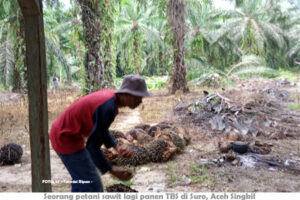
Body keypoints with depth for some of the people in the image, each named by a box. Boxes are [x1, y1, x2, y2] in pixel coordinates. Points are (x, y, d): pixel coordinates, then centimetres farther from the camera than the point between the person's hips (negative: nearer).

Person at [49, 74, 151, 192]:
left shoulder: (109, 96, 2)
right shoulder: (109, 108, -28)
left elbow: (100, 128, 13)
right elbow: (92, 146, -24)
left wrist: (118, 148, 2)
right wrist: (112, 171, -18)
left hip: (63, 133, 10)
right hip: (67, 139, -10)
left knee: (81, 178, 25)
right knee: (92, 185, 0)